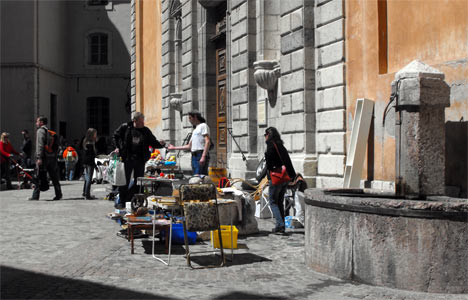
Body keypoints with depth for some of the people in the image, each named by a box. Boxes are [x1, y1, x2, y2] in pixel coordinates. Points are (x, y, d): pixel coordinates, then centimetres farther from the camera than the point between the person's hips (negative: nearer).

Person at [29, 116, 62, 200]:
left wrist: (39, 158, -21)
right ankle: (58, 194, 8)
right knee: (54, 177, 9)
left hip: (44, 157, -7)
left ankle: (35, 196, -2)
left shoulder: (40, 131, -6)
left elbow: (40, 145, -16)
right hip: (52, 157, 7)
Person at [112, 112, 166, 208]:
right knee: (125, 181, 0)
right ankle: (121, 201, 11)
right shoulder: (125, 127, 1)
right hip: (128, 159, -2)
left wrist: (160, 143, -12)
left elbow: (153, 143, 8)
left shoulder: (146, 131, 6)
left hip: (140, 160, 2)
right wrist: (118, 147, 5)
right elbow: (115, 136, 14)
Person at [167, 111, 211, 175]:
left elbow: (207, 142, -11)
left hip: (201, 155, -8)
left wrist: (203, 156, -22)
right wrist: (174, 147, 32)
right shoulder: (195, 130, 28)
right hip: (194, 156, 8)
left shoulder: (203, 125, 2)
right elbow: (189, 146, 30)